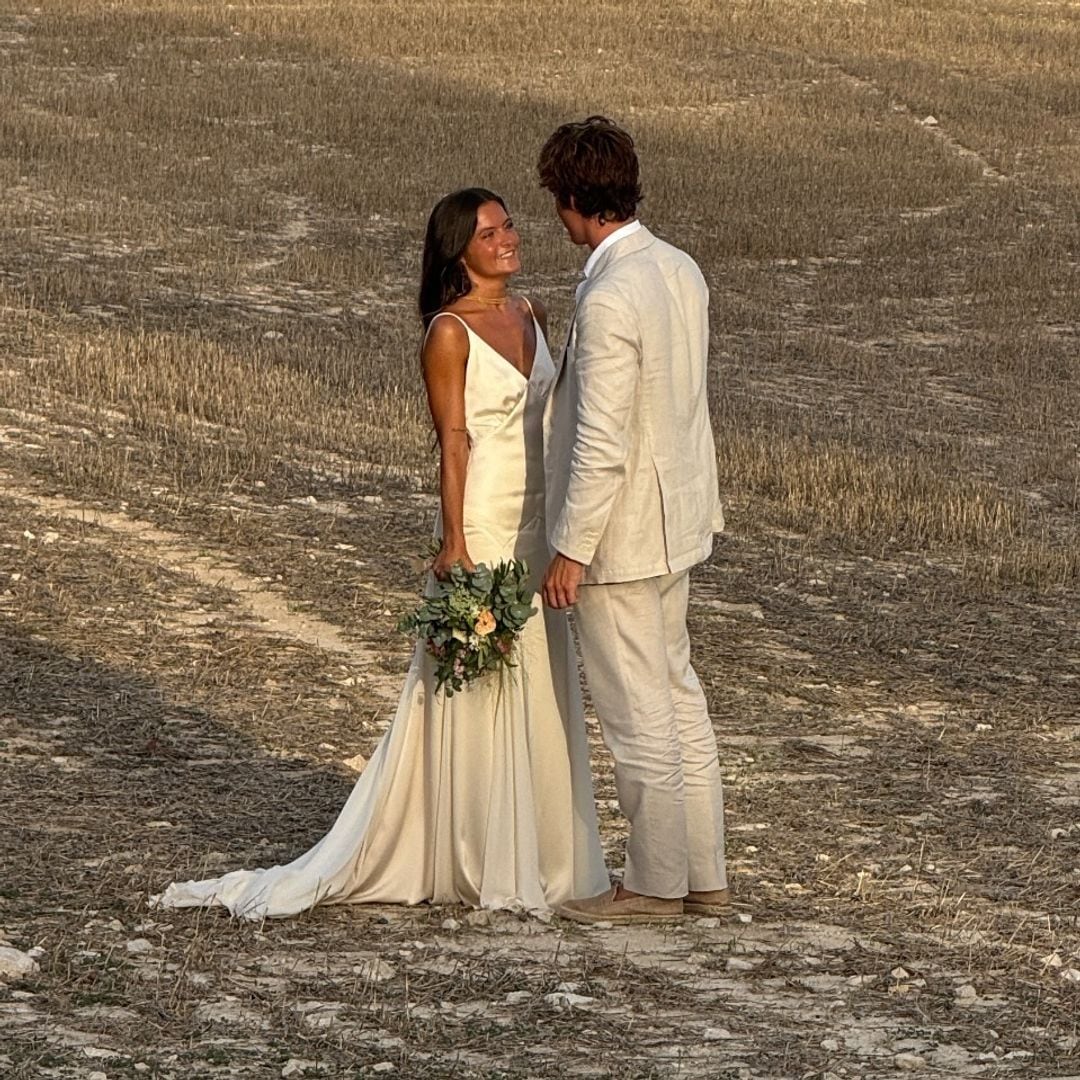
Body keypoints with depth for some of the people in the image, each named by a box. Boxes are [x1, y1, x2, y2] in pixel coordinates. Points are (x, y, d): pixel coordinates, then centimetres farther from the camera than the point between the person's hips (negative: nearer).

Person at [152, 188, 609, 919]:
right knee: (479, 687, -2)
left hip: (538, 527, 7)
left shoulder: (529, 316, 10)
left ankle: (535, 852, 20)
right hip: (484, 525, -7)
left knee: (540, 689, 11)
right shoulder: (450, 332, -12)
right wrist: (457, 546, -17)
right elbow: (453, 442, -14)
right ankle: (485, 865, 5)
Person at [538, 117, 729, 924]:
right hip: (677, 522, 9)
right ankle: (704, 874, 26)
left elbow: (601, 446, -24)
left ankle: (655, 884, 14)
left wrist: (571, 552, -17)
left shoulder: (609, 299, -25)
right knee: (676, 692, 18)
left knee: (638, 713, 3)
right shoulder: (681, 272, 2)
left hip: (619, 532, -9)